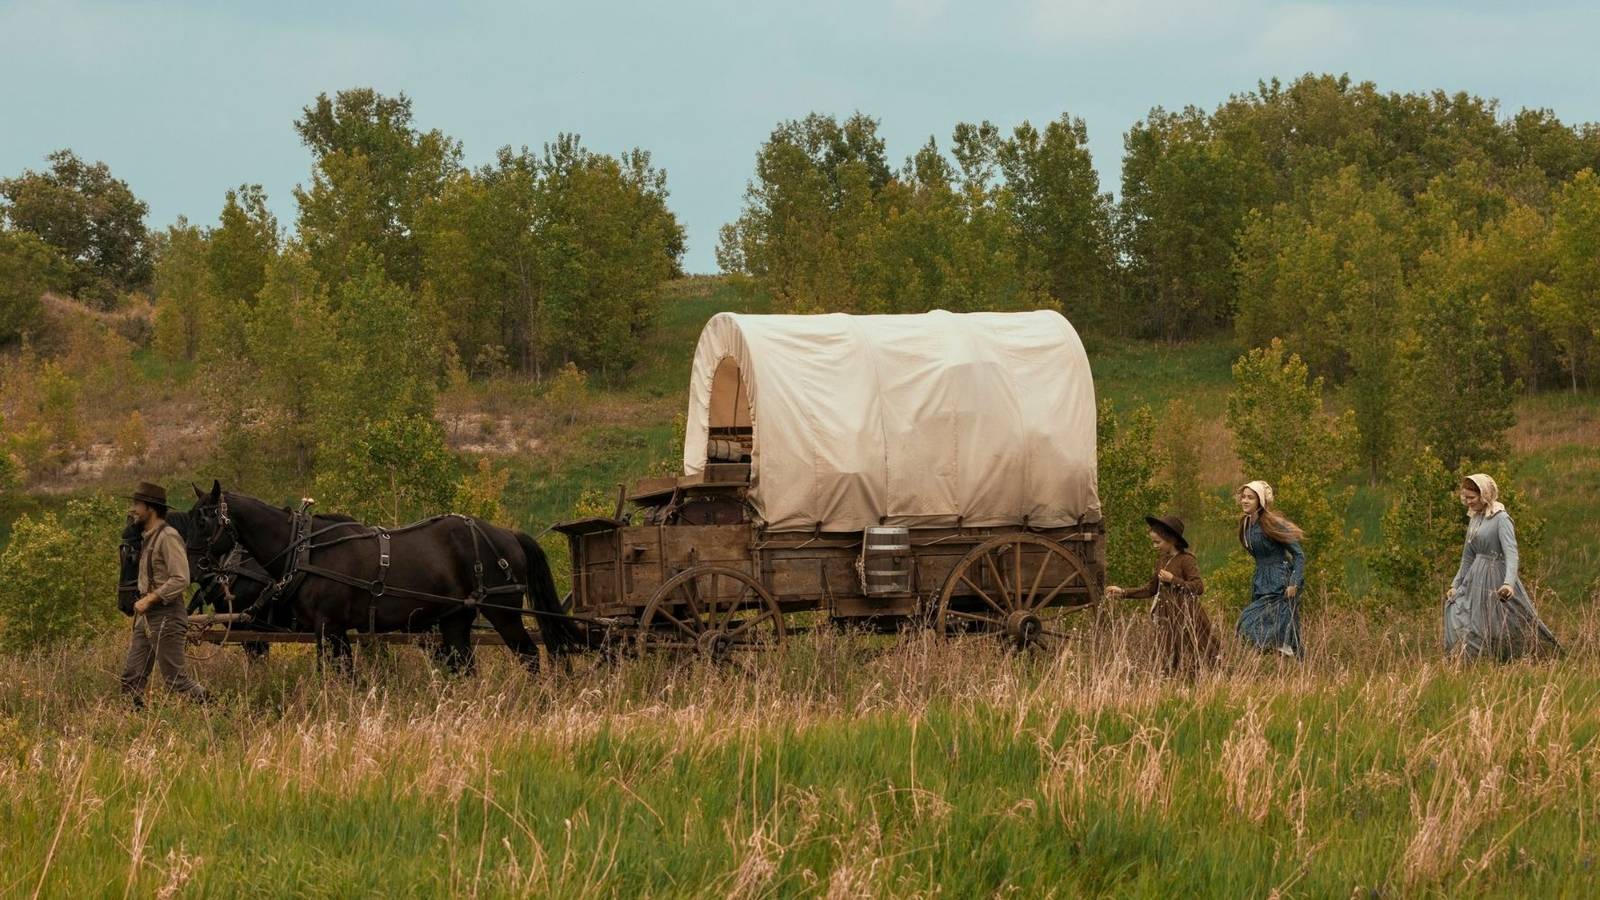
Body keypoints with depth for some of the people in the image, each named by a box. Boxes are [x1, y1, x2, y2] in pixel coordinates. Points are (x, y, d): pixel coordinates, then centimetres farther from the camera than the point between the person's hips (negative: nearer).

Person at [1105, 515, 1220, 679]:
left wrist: (1173, 579, -22)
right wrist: (1123, 593, 15)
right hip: (1168, 620, 8)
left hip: (1186, 619, -8)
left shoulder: (1185, 560, -12)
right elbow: (1151, 589, 20)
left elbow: (1199, 587, -20)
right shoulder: (1161, 561, 12)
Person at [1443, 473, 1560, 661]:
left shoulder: (1501, 518, -12)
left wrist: (1509, 583, -37)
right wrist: (1455, 585, 19)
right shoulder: (1474, 519, 12)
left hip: (1496, 580, -8)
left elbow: (1511, 554, -23)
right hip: (1476, 579, 8)